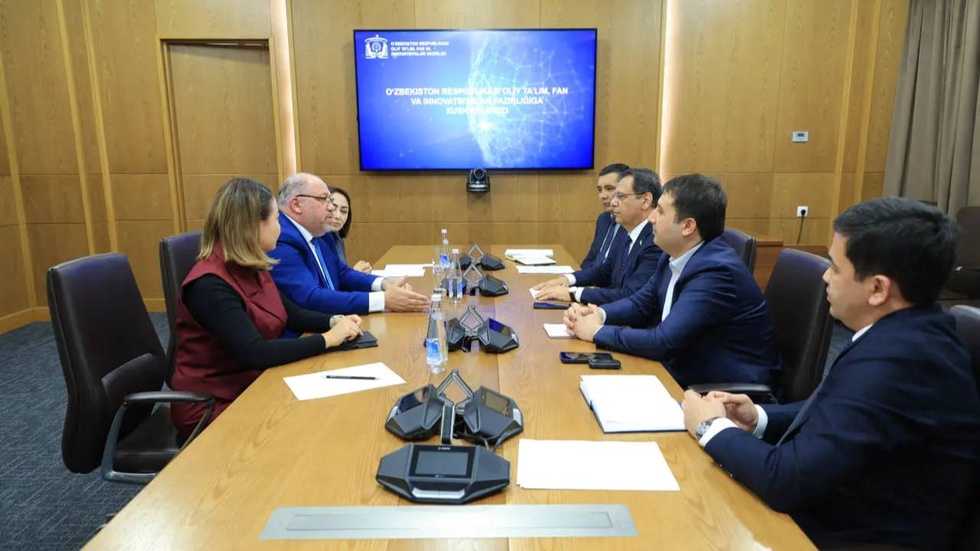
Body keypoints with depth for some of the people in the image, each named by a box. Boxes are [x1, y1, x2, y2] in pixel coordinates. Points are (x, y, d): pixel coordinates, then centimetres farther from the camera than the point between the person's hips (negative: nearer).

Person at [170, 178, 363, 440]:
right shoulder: (210, 284, -24)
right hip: (213, 407, -7)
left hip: (255, 386, 8)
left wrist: (335, 321, -7)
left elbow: (292, 314, 12)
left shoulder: (251, 269, 4)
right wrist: (327, 339, -26)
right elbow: (254, 353, -32)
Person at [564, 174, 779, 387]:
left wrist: (597, 331, -17)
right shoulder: (675, 256, 0)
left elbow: (663, 342, -29)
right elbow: (640, 303, 12)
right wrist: (597, 314, -8)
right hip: (686, 371, 7)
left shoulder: (716, 271, -26)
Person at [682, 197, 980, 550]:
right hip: (858, 517, 8)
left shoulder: (892, 361, -30)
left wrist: (712, 426, -13)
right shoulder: (905, 335, 0)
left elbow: (786, 481, -29)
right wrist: (759, 419, -3)